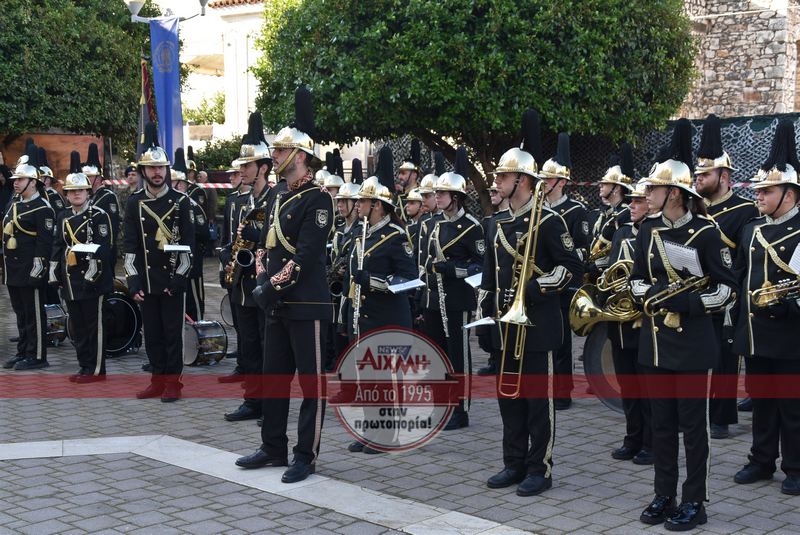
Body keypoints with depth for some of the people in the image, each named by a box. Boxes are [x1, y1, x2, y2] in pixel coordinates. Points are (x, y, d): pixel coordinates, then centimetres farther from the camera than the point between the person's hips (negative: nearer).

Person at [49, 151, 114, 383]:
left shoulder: (99, 216, -7)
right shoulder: (63, 218, 14)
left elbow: (102, 248, -13)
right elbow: (58, 247, 19)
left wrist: (92, 275, -19)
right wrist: (54, 273, 14)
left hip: (92, 282, -7)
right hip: (70, 281, 7)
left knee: (95, 327, -1)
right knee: (77, 327, 12)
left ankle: (96, 370, 6)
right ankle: (84, 366, 21)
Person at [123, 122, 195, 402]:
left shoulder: (181, 201, -2)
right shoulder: (134, 203, 5)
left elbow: (187, 243, -3)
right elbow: (130, 245, 5)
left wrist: (179, 278, -10)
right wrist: (133, 282, -2)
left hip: (172, 280, -3)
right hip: (146, 281, 3)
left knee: (173, 332, 2)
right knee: (152, 333, 10)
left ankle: (173, 382, 11)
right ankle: (158, 379, 20)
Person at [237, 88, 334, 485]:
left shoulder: (317, 199, -11)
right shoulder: (281, 197, 16)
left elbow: (307, 254, -17)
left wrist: (276, 287, -16)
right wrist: (263, 285, 3)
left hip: (307, 305, -9)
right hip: (278, 304, 9)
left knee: (311, 380, 0)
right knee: (274, 376, 15)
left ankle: (306, 456, 7)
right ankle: (274, 448, 26)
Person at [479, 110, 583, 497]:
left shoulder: (548, 222, -8)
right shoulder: (499, 225, 13)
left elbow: (572, 267, -10)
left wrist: (534, 289, -20)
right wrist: (486, 320, 14)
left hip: (537, 326, -7)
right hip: (505, 326, 7)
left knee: (538, 399, 1)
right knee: (508, 396, 12)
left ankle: (540, 469, 10)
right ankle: (514, 464, 22)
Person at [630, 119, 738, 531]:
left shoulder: (704, 232, -10)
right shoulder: (649, 231, 6)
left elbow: (728, 288, -8)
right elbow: (637, 278, 13)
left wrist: (688, 302, -21)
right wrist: (651, 293, -9)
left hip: (693, 345, -5)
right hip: (655, 341, 6)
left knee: (693, 425, 3)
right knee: (662, 423, 13)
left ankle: (694, 503, 14)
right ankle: (664, 497, 24)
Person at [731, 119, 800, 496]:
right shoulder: (751, 230, 11)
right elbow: (740, 274, 18)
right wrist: (740, 310, 10)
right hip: (754, 333, 6)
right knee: (761, 400, 14)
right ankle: (761, 462, 26)